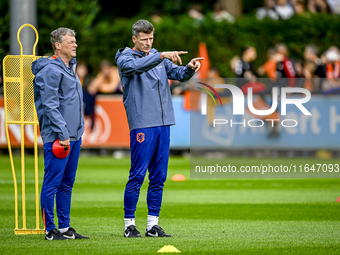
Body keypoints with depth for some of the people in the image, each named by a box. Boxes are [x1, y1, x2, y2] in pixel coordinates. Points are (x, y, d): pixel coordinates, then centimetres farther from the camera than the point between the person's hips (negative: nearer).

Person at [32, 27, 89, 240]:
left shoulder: (71, 67, 17)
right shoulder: (51, 71, -12)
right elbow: (50, 106, -17)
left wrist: (76, 131, 19)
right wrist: (62, 133, -20)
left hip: (74, 135, 9)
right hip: (57, 136, -9)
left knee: (67, 184, 12)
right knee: (53, 183, -5)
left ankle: (65, 227, 17)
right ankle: (50, 229, -2)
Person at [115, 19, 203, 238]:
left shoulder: (158, 57, 17)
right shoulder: (125, 58, -1)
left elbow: (178, 74, 8)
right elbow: (136, 66, -23)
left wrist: (190, 68, -13)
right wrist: (162, 56, -31)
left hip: (163, 123, 6)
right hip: (142, 124, -6)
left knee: (159, 177, 7)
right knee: (137, 176, -6)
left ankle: (153, 224, 12)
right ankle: (129, 224, 1)